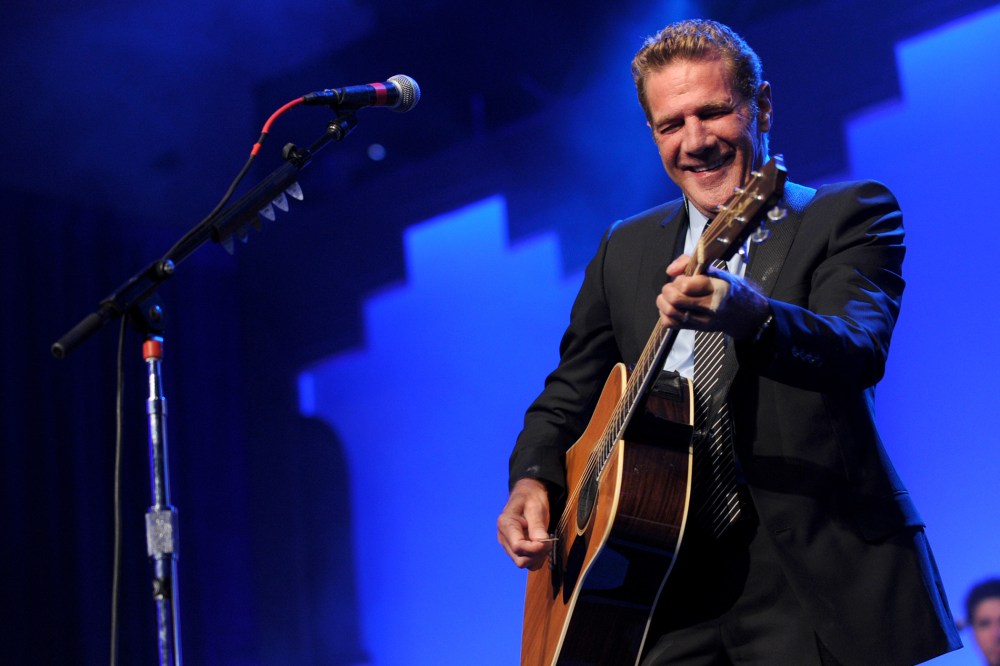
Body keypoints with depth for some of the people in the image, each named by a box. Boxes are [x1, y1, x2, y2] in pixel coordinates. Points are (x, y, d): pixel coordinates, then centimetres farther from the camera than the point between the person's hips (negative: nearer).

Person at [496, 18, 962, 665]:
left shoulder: (851, 213, 2)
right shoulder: (625, 249, 17)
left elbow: (860, 352, -17)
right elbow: (570, 394, 21)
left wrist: (751, 316, -38)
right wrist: (533, 479, -1)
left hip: (814, 571, -3)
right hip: (665, 576, 3)